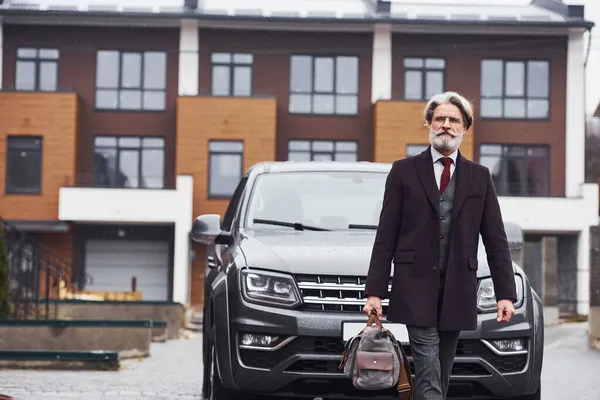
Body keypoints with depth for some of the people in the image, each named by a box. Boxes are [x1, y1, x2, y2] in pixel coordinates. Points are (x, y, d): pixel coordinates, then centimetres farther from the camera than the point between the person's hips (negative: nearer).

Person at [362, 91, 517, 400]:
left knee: (442, 372, 7)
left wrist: (505, 293, -1)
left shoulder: (479, 177, 11)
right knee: (429, 373, -11)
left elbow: (496, 239, 8)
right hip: (417, 286, -3)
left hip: (458, 290, 3)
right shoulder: (404, 171, 4)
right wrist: (374, 291, -4)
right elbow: (386, 236, 2)